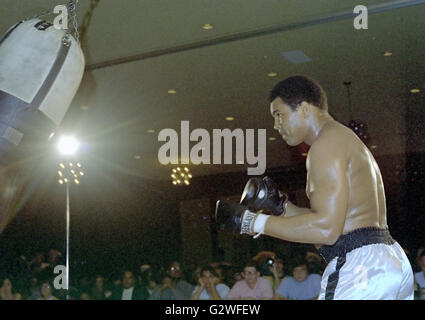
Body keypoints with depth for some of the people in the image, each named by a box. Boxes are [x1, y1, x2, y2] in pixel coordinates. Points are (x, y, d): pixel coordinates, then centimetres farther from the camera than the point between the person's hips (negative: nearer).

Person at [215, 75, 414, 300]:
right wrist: (283, 208, 15)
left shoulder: (327, 144, -10)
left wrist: (252, 221, -15)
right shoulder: (347, 140, 22)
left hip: (357, 264, -10)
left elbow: (327, 229, -21)